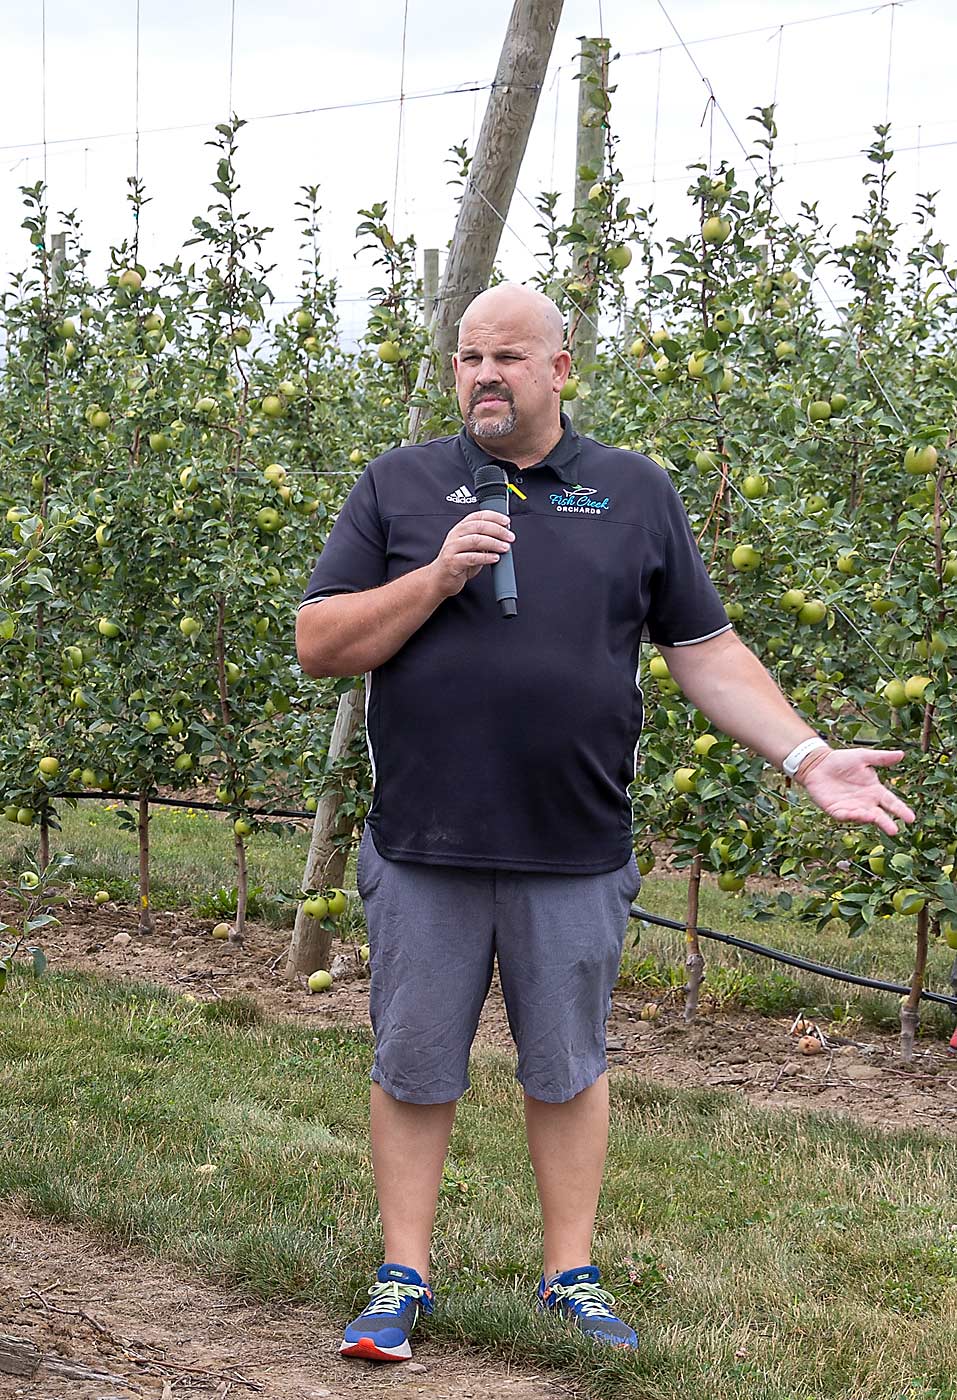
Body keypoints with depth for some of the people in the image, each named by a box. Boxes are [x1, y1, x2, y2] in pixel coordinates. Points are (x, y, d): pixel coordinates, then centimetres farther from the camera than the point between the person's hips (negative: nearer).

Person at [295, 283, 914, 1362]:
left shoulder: (636, 494, 7)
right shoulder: (398, 487, 4)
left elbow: (708, 653, 8)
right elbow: (318, 645, 0)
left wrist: (805, 755, -3)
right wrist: (437, 577, -13)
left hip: (574, 855, 1)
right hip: (422, 847, 0)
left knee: (567, 1068, 11)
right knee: (413, 1069, 6)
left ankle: (570, 1274, 23)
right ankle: (402, 1281, 17)